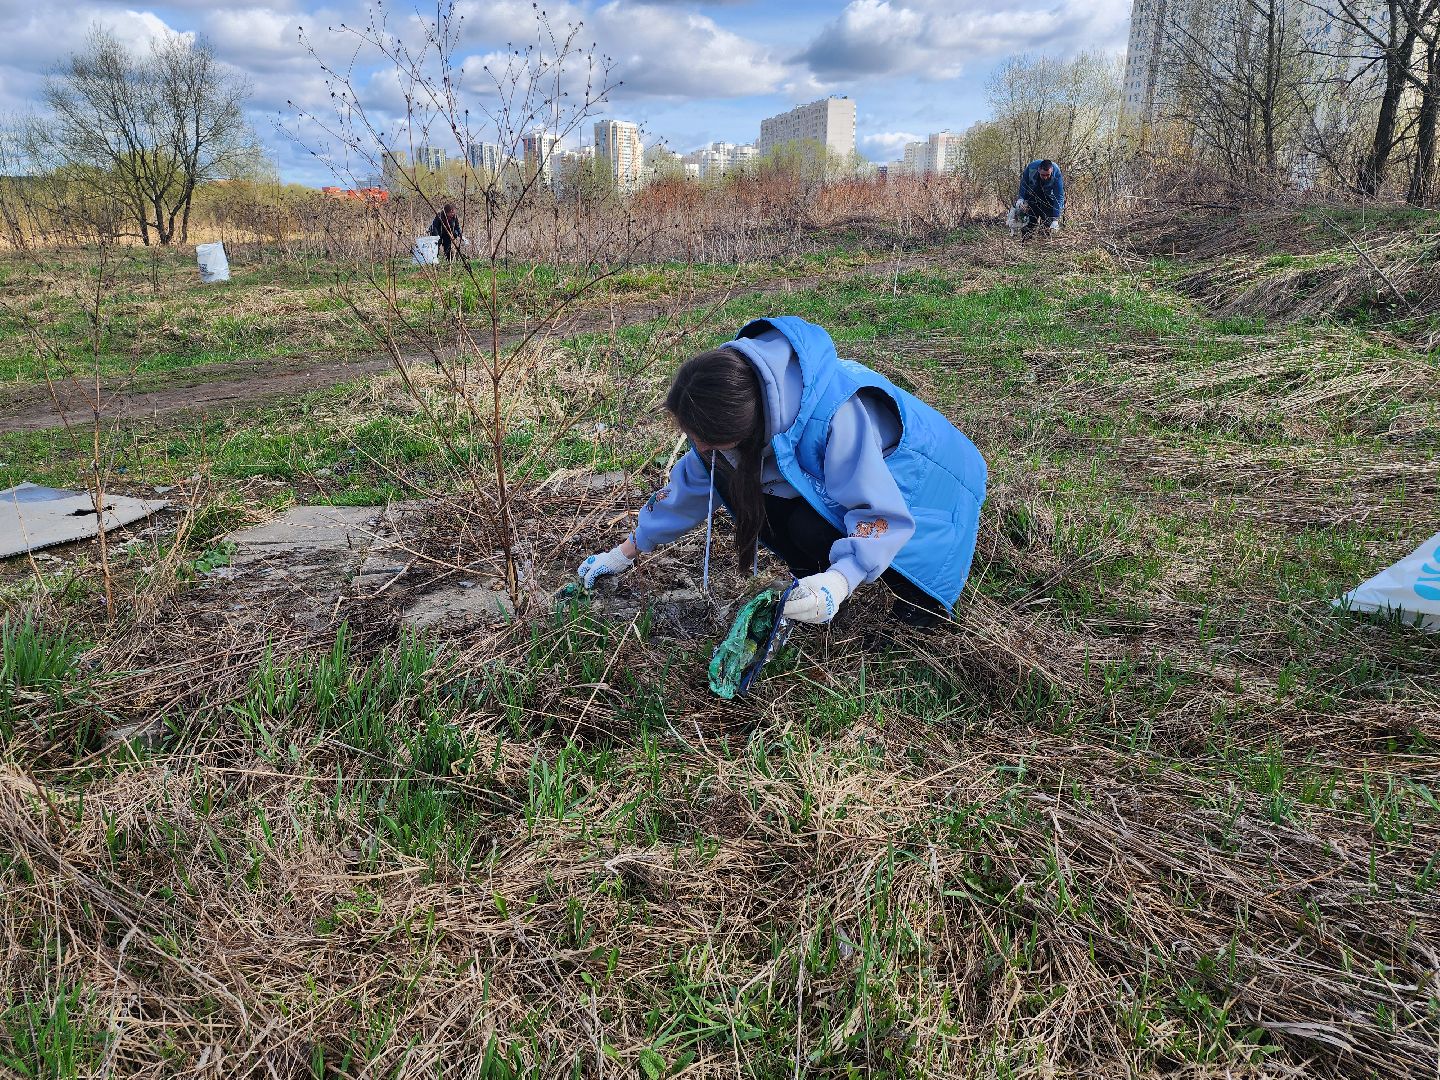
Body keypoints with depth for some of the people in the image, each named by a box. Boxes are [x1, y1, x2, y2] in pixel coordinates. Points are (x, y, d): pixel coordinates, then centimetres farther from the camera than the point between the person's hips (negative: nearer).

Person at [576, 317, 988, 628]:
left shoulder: (834, 415, -40)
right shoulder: (736, 402, -17)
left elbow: (882, 514, -36)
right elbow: (694, 481, -2)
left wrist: (838, 581, -53)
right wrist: (628, 551, 3)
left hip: (918, 477, -6)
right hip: (833, 472, 7)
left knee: (811, 527, -32)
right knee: (733, 474, -14)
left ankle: (920, 587, -5)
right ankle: (811, 587, 3)